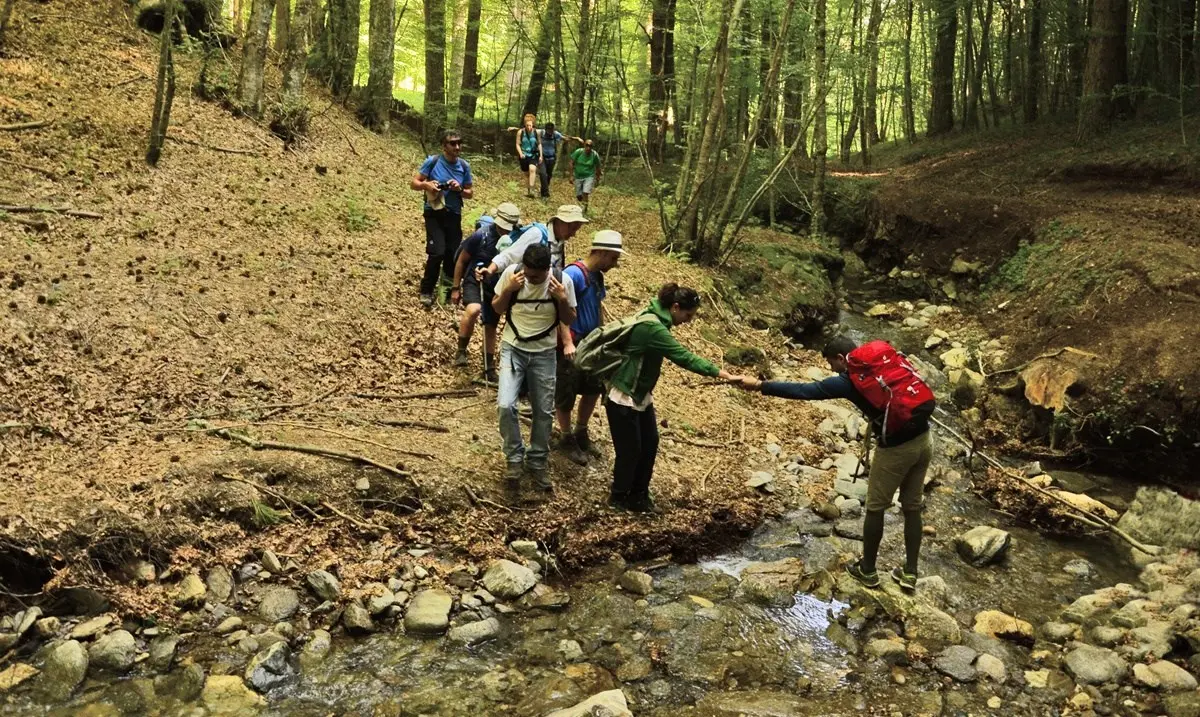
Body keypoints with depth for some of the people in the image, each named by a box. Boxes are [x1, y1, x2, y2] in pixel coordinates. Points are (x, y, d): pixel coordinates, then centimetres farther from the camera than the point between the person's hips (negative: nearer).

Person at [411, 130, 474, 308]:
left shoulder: (464, 166, 1)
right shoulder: (432, 161, -9)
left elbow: (470, 193, 10)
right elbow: (414, 183, -2)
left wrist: (460, 189, -11)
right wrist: (426, 184, -23)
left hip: (454, 215, 4)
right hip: (434, 214, -4)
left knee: (453, 255, 6)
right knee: (437, 253, -16)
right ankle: (426, 291, 1)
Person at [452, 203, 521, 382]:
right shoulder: (481, 235, -18)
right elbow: (461, 260, -5)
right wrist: (456, 288, -2)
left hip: (497, 288, 3)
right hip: (475, 281, -3)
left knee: (491, 328, 12)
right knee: (473, 310, -32)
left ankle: (489, 369, 27)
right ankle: (461, 351, -15)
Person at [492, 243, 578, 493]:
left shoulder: (562, 280, -14)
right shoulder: (512, 272, -14)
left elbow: (569, 320, -2)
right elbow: (497, 309, -1)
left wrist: (562, 299, -21)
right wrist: (508, 289, -20)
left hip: (544, 353, 1)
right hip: (513, 349, -1)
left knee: (544, 412, 7)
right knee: (506, 405, -16)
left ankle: (537, 460, 28)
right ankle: (514, 457, 5)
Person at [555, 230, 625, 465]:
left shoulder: (597, 276, 8)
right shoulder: (573, 273, -19)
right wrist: (567, 343, -28)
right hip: (572, 344, -9)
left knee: (594, 388, 15)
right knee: (566, 395, 4)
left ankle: (581, 433, 32)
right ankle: (567, 439, 21)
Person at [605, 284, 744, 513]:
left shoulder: (655, 319, 2)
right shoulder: (652, 327, -29)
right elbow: (684, 357, -33)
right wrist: (725, 375, -32)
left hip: (641, 395, 10)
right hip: (623, 397, -10)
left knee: (650, 444, 13)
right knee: (630, 449, 2)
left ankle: (639, 495, 28)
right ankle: (618, 498, 22)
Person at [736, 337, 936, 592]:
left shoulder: (848, 380, -6)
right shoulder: (888, 357, 10)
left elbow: (803, 391, -4)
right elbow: (928, 400, 14)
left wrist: (760, 386, 2)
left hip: (896, 448, -6)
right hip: (924, 439, 6)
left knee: (875, 508, 13)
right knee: (913, 508, 18)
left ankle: (867, 570, 26)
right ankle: (910, 573, 24)